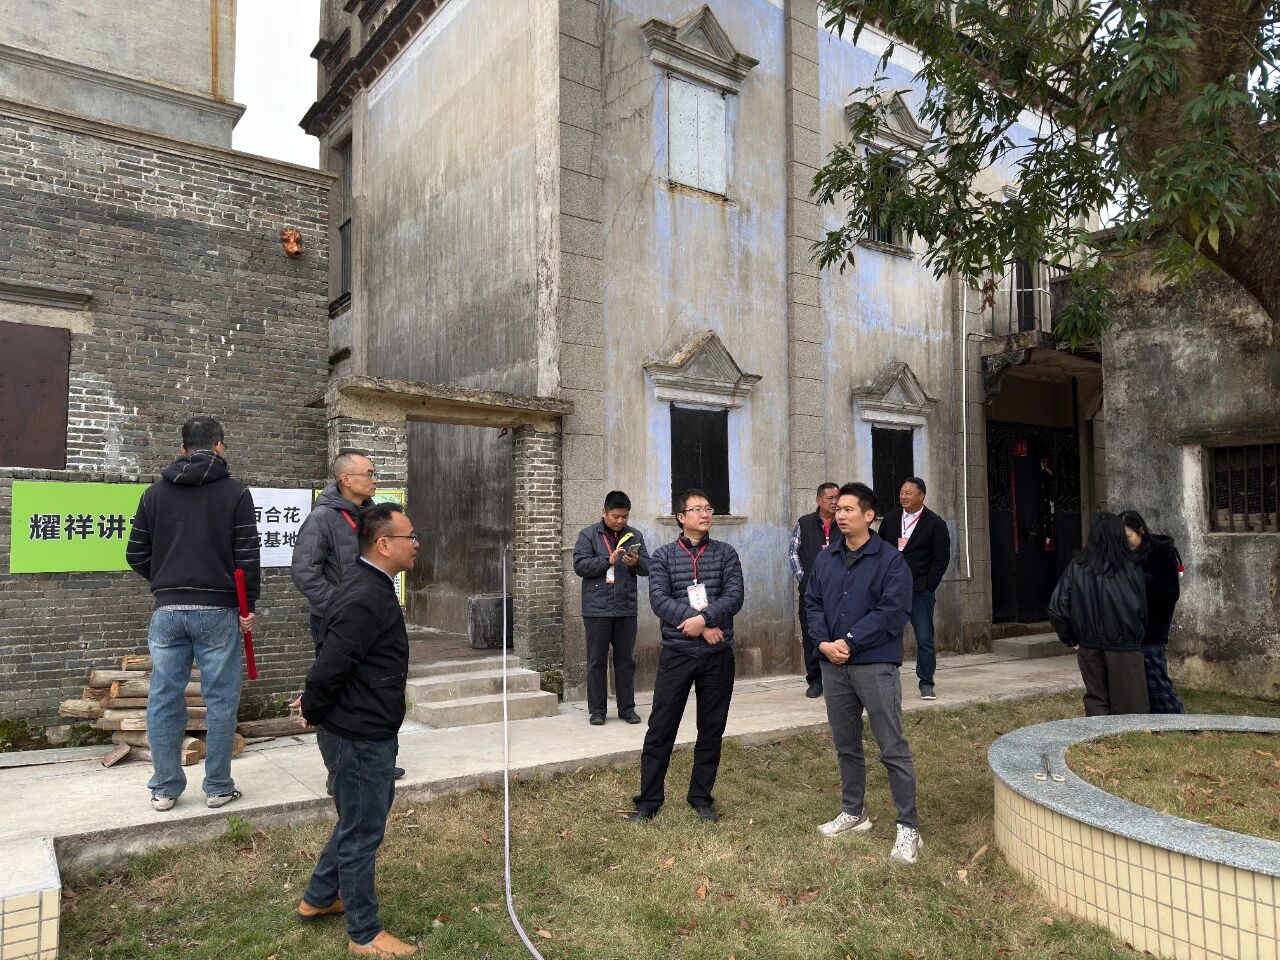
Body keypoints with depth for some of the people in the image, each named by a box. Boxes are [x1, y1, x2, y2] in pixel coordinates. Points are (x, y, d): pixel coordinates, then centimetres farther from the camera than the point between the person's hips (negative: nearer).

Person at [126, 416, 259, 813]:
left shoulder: (155, 492, 8)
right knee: (220, 700, 5)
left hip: (167, 610, 4)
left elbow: (136, 554, 8)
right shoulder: (236, 492, -4)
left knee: (164, 700, 10)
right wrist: (249, 605, 1)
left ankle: (164, 788, 18)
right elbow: (247, 556, -8)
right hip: (217, 611, -3)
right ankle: (218, 787, 12)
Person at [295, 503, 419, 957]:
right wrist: (313, 711, -9)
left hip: (369, 732, 10)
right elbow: (330, 665, -27)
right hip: (359, 737, -10)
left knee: (362, 818, 26)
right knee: (362, 832, 6)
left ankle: (318, 899, 42)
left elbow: (332, 662, 17)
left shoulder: (371, 587, 7)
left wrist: (315, 705, 13)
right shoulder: (366, 599, -27)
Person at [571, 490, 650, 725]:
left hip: (626, 609, 3)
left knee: (626, 660, 10)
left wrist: (636, 562, -15)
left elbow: (647, 567, 7)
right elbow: (579, 565, -10)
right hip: (597, 609, -3)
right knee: (597, 661, 5)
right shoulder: (588, 535, 0)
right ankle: (597, 710, 15)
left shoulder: (635, 536, 9)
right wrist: (609, 560, -19)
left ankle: (627, 708, 20)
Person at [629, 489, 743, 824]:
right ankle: (648, 801, 15)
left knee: (712, 730, 10)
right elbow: (659, 600, -10)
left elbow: (734, 596, -7)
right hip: (676, 654, -1)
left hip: (718, 656, 1)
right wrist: (701, 625, -17)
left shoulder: (725, 553, 5)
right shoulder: (663, 556, 2)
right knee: (660, 729, 2)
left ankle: (701, 798, 25)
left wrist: (703, 617, -21)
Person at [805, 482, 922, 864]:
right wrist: (823, 642, -8)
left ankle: (908, 828, 9)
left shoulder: (891, 560, -8)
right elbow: (812, 603, 9)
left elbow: (894, 611, -16)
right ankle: (853, 812, 33)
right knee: (846, 745, 17)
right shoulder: (825, 558, 10)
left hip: (875, 665, -6)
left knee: (893, 749, -1)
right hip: (833, 666, 6)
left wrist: (850, 641, -18)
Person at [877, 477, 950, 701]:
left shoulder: (935, 523, -2)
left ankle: (926, 684, 13)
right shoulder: (890, 519, 9)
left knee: (925, 640, 1)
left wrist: (928, 586, -8)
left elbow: (942, 558, -3)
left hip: (920, 590, -3)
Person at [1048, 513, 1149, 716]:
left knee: (1095, 700, 13)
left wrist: (1071, 640, 4)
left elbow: (1056, 608, -7)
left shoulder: (1076, 568, -5)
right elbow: (1141, 611, -1)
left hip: (1089, 647, 2)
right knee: (1129, 708, 8)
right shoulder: (1130, 570, -10)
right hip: (1124, 648, -2)